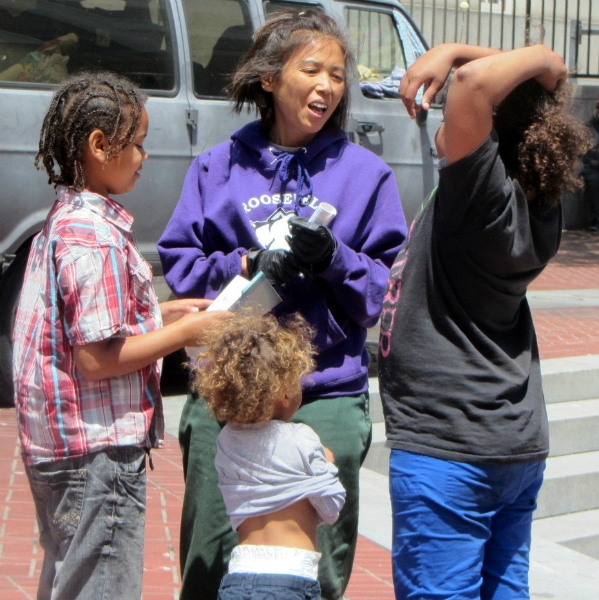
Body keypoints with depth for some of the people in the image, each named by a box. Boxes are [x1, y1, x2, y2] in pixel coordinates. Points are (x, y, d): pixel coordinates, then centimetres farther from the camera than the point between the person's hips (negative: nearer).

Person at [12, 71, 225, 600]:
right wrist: (184, 332, -13)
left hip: (57, 446, 10)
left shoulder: (62, 220, 11)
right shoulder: (97, 237, -19)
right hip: (99, 448, -10)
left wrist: (161, 313, 11)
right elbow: (98, 358, -22)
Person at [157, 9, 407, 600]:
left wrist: (334, 260, -15)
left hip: (326, 398, 0)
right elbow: (178, 265, 5)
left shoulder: (366, 173, 6)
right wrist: (247, 266, -12)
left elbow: (390, 288, 3)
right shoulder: (219, 165, 8)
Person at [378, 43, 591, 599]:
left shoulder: (486, 195, -20)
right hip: (519, 444, 9)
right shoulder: (534, 203, 3)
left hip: (449, 450, -9)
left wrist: (541, 60, -15)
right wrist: (449, 51, -1)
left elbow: (475, 82, -35)